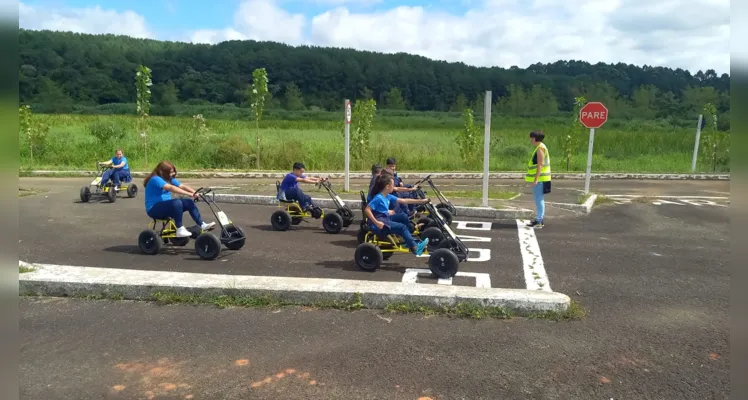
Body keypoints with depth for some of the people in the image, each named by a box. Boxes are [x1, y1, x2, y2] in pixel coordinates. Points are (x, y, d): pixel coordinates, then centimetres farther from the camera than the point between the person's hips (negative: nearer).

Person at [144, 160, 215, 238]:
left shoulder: (170, 179, 9)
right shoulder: (155, 179, -17)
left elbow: (182, 186, -4)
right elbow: (171, 188, -32)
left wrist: (195, 193, -23)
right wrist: (189, 194, -38)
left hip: (165, 206, 8)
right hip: (154, 209, -8)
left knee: (189, 202, -7)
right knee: (177, 202, -32)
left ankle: (202, 225, -6)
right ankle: (180, 230, -27)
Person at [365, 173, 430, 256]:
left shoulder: (388, 196, 6)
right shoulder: (378, 198, -20)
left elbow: (403, 200, 10)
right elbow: (367, 209, -27)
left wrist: (421, 201, 9)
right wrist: (376, 223, -29)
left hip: (385, 218, 9)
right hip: (379, 222, -9)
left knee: (403, 217, 7)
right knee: (402, 227, -13)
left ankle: (409, 241, 10)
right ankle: (415, 247, -7)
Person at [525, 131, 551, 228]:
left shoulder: (540, 148, -14)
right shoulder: (540, 147, 16)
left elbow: (540, 165, -20)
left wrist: (536, 179, -24)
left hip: (539, 179, -10)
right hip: (539, 178, 10)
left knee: (539, 200, -8)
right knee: (539, 199, 15)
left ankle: (539, 222, -6)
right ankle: (540, 219, 23)